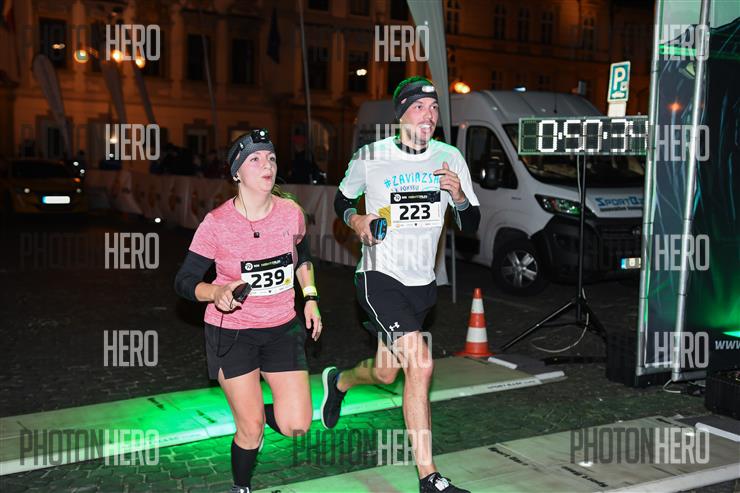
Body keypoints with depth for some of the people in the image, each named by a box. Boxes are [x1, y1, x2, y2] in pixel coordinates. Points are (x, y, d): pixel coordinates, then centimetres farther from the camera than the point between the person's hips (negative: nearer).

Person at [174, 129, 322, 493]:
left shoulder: (291, 212, -5)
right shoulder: (216, 223, -16)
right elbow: (184, 281, -11)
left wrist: (310, 298, 6)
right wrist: (216, 292, -30)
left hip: (282, 328, 3)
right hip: (231, 332, -3)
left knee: (297, 425, -3)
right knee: (251, 430, 1)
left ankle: (256, 410, 31)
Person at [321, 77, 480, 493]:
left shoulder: (450, 158, 2)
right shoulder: (370, 157, -7)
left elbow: (472, 225, 3)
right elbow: (342, 200, 10)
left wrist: (459, 197, -17)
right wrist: (356, 220, -12)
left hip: (422, 282, 5)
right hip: (380, 277, -5)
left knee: (386, 373, 16)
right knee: (421, 364, -20)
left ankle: (338, 381, 52)